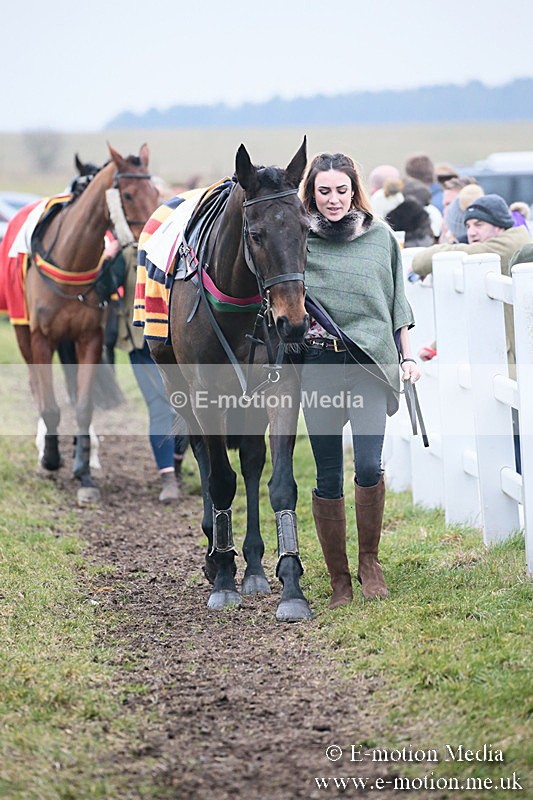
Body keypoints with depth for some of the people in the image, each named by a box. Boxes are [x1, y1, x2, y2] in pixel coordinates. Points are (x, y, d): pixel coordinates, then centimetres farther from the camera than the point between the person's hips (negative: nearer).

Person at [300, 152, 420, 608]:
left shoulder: (380, 237, 8)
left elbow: (397, 303, 16)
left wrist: (407, 356, 10)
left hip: (371, 362, 0)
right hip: (318, 365, 0)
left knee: (369, 465, -14)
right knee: (328, 477, 2)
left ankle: (370, 559, 9)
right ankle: (339, 579, 15)